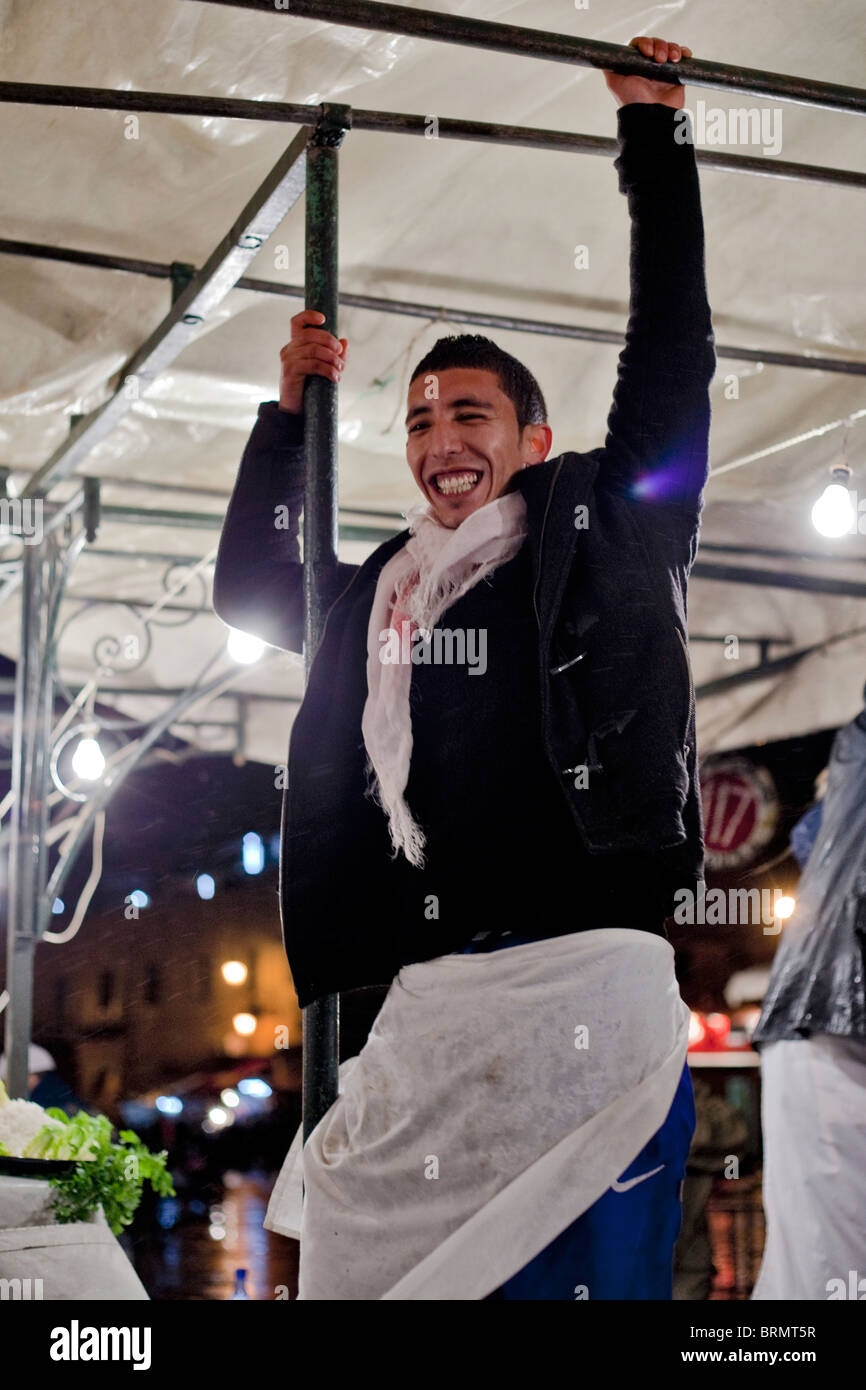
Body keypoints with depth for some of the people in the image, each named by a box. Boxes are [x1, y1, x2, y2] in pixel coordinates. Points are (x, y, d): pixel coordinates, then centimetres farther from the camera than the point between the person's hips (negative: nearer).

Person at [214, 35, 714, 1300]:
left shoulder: (600, 534, 11)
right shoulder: (384, 592, 22)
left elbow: (671, 357, 8)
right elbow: (251, 590, 36)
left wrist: (652, 128, 13)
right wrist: (289, 413, 28)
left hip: (583, 983, -4)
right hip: (427, 1000, 5)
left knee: (572, 1268, -7)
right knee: (369, 1263, 2)